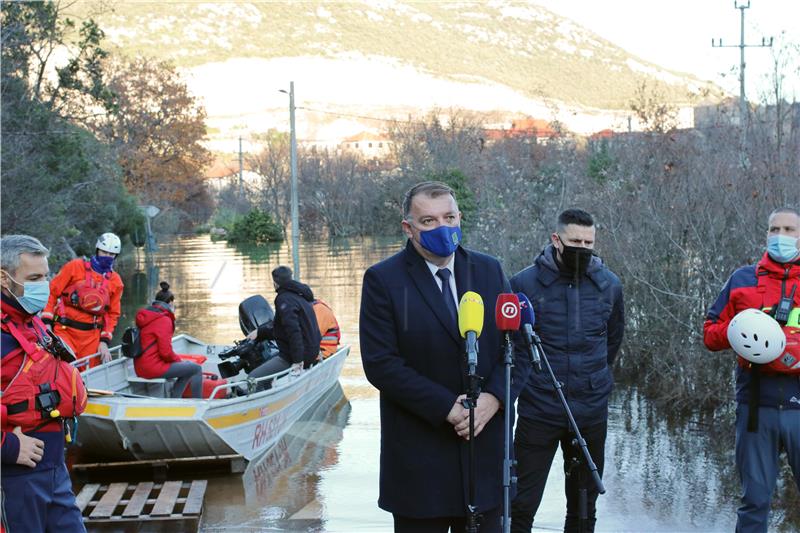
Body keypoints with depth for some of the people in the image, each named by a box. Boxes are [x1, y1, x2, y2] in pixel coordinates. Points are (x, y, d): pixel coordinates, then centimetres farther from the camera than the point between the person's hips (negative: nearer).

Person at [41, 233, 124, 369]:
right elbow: (52, 292, 2)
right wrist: (47, 322, -7)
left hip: (92, 336, 4)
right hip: (65, 330, -3)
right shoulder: (75, 267, 2)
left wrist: (104, 341, 4)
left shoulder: (115, 281, 11)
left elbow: (113, 314, 14)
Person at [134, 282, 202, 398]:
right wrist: (178, 359, 0)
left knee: (188, 367, 23)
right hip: (154, 367, -10)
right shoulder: (164, 320, -14)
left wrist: (177, 358, 15)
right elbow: (166, 352, -20)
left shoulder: (145, 317, 16)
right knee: (196, 369, -3)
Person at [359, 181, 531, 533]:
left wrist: (494, 397, -12)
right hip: (418, 456, -3)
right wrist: (447, 407, -16)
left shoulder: (489, 271, 8)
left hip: (485, 447, 4)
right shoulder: (383, 279, -5)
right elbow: (380, 363, -12)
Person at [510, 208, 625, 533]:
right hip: (539, 411, -3)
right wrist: (529, 377, 6)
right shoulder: (525, 283, -8)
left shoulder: (608, 284, 3)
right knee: (523, 505, -2)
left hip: (592, 412, 3)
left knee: (584, 505, 14)